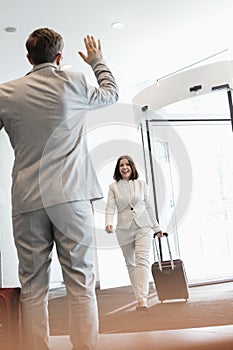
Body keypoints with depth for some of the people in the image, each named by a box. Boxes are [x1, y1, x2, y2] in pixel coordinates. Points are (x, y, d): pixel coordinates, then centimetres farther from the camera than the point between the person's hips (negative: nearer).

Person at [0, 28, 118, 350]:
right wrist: (97, 61, 41)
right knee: (81, 283, 1)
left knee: (33, 289, 5)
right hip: (71, 196, -1)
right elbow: (111, 93, 25)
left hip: (27, 201, 1)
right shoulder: (74, 83, 5)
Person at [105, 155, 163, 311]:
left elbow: (148, 206, 13)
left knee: (142, 260, -15)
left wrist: (156, 226, 15)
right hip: (124, 229, 1)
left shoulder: (141, 184, 8)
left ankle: (142, 299, -23)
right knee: (130, 264, 6)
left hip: (143, 226, -1)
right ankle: (139, 296, 16)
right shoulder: (114, 187, 6)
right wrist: (108, 223, -23)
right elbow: (110, 207, -5)